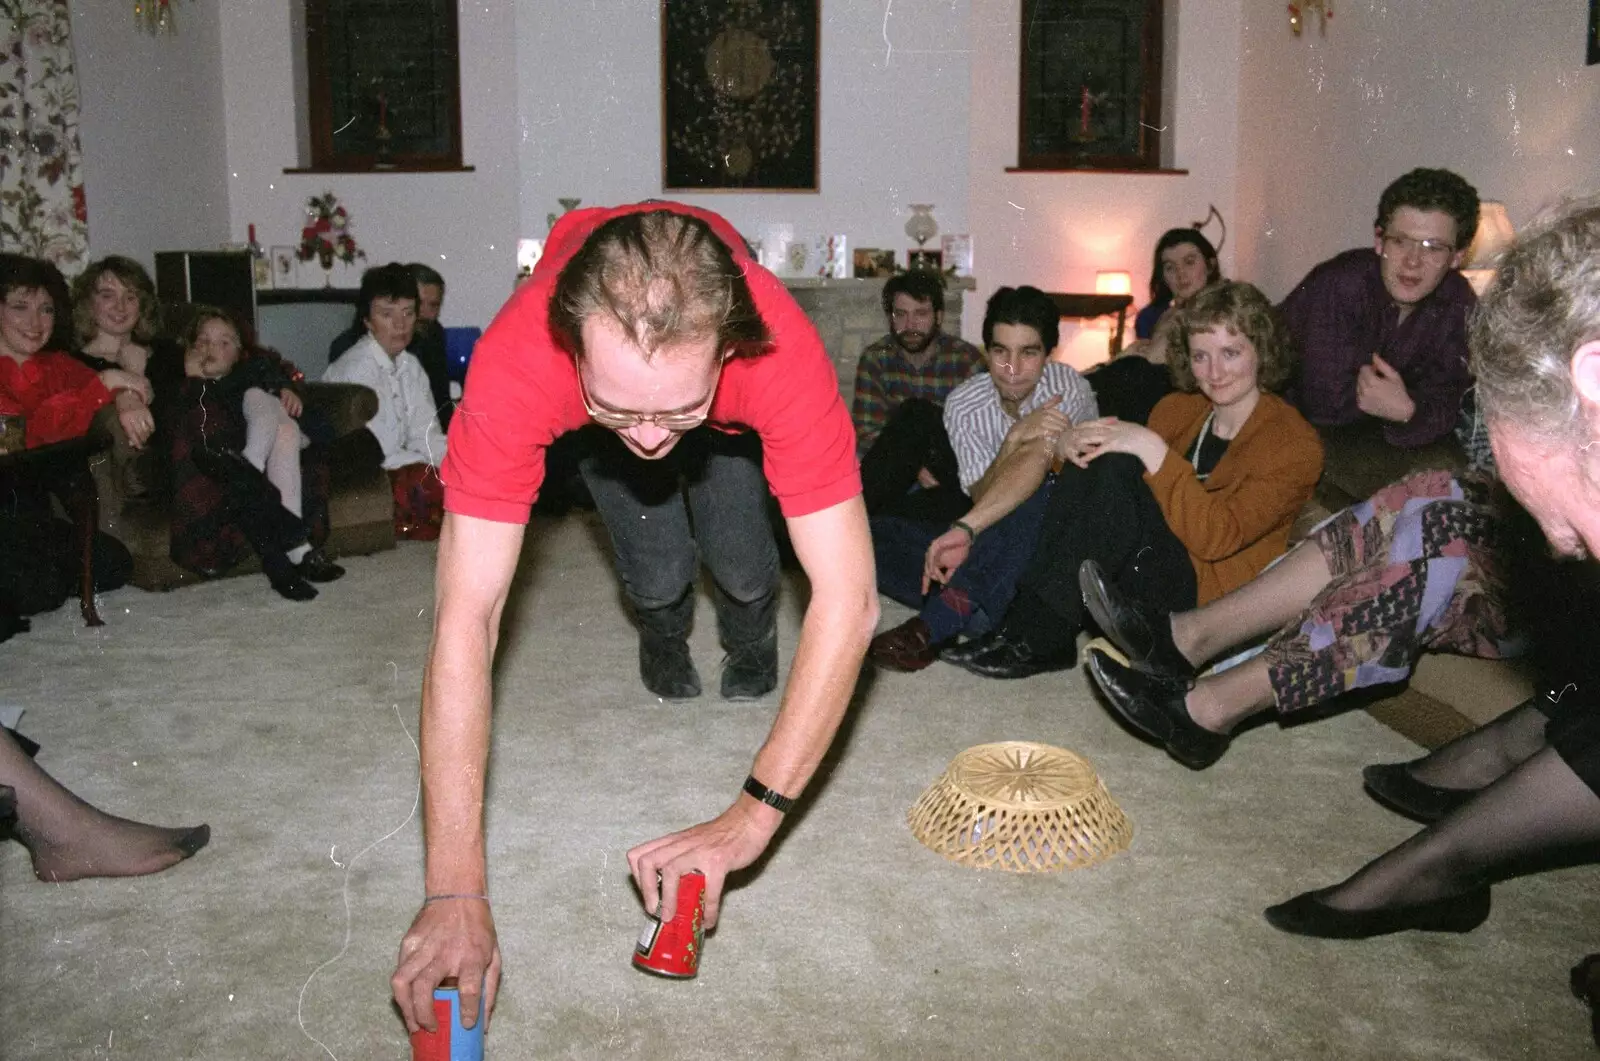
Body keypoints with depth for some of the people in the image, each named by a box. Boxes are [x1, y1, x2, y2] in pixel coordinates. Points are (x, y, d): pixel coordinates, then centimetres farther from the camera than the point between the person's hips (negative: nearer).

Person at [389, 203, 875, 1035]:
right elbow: (465, 620, -46)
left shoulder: (783, 354, -48)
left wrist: (753, 817, -50)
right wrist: (456, 891, -48)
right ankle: (666, 630, 24)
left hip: (736, 413, 0)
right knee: (654, 575, -14)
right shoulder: (515, 362, -47)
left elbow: (847, 603, -45)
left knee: (740, 562, -15)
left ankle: (751, 631, 24)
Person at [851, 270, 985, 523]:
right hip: (899, 475, 1)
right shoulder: (875, 358, 0)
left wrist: (939, 470, -26)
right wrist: (917, 467, -24)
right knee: (913, 414, -28)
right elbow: (866, 433, -9)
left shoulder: (968, 360, -4)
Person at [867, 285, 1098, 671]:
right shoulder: (964, 404, -5)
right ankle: (968, 610, -29)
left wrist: (965, 528, -48)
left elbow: (1036, 460, -34)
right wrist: (1015, 437, -34)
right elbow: (983, 498, -15)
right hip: (991, 542, 3)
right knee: (869, 534, -13)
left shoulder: (1067, 389, -16)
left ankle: (934, 624, -43)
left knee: (1040, 488, -38)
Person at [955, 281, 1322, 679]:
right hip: (1145, 566, 6)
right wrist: (1068, 445, -12)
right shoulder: (1178, 409, 11)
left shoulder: (1294, 444, -9)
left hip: (1210, 591, -6)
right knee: (1094, 459, -16)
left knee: (1117, 470, -26)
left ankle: (1037, 638, -23)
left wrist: (1152, 450, -25)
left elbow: (1218, 536, -22)